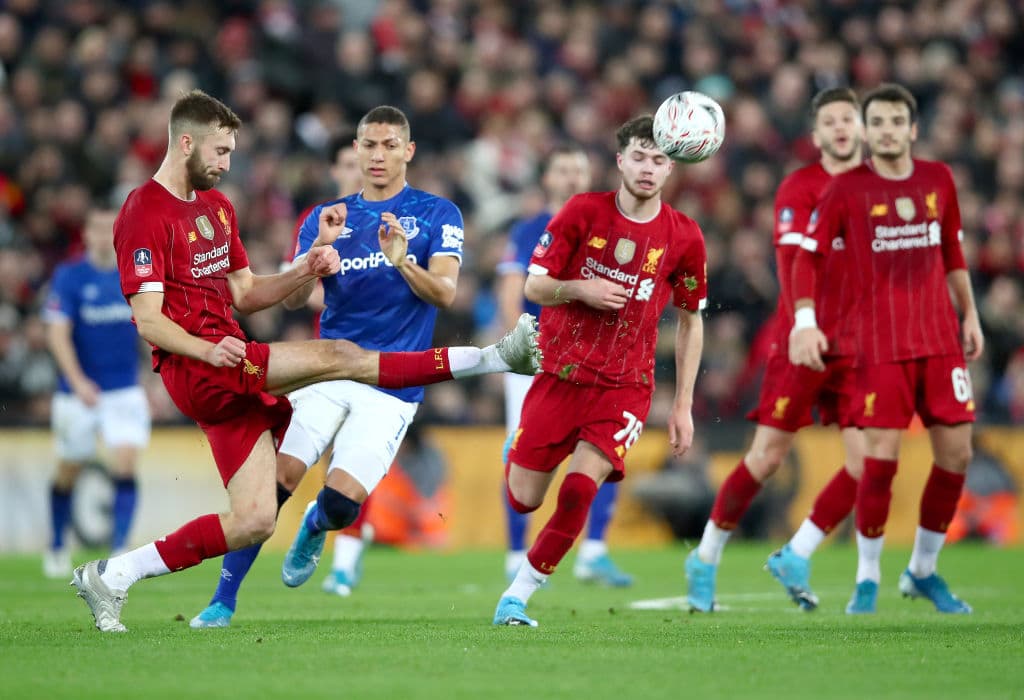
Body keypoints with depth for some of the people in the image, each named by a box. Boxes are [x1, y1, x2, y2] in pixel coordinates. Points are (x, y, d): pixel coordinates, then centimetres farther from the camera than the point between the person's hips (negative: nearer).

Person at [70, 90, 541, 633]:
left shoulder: (216, 205, 19)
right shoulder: (144, 214, -9)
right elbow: (148, 320, -14)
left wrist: (307, 271, 5)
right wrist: (207, 349, -30)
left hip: (234, 380, 9)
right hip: (195, 371, -9)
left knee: (254, 521, 1)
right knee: (338, 357, -19)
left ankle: (112, 576, 7)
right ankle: (495, 357, -19)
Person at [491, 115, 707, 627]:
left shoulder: (684, 237, -3)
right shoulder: (582, 211, -5)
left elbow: (691, 321, 9)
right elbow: (534, 285, 0)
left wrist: (683, 405, 5)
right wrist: (579, 289, -21)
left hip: (625, 386, 0)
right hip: (559, 373, 0)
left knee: (579, 492, -20)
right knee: (523, 500, 4)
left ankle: (516, 598, -5)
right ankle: (517, 451, 43)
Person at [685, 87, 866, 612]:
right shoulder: (799, 189, -6)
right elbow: (791, 262, -18)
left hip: (859, 347, 4)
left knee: (866, 462, -9)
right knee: (767, 457, -3)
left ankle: (794, 558, 6)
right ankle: (706, 560, 15)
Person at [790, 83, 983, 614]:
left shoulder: (938, 180, 9)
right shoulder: (848, 189, -2)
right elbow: (808, 256, -3)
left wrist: (969, 315, 18)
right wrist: (805, 320, -15)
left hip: (940, 339, 4)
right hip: (880, 343, -4)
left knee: (955, 453, 1)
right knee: (881, 456, -11)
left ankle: (923, 570, 18)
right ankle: (868, 579, 3)